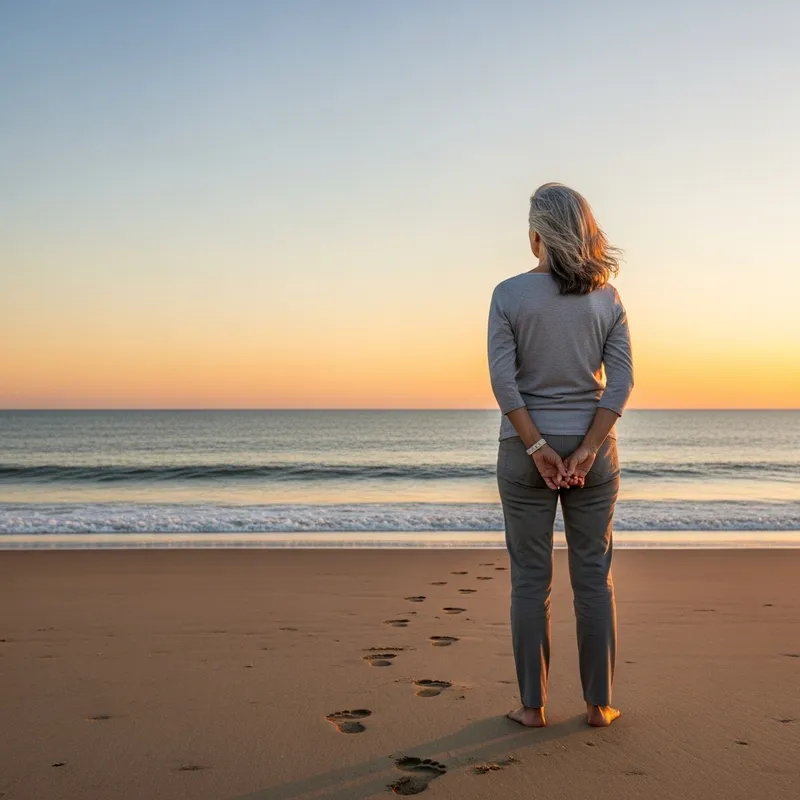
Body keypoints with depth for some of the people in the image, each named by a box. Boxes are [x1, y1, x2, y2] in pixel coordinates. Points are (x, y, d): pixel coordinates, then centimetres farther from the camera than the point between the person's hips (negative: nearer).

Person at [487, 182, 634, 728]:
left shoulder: (510, 294, -6)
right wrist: (586, 451, -10)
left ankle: (533, 704, 13)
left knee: (530, 578, 7)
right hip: (592, 446, 2)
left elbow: (504, 380, -13)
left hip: (525, 448, -2)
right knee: (594, 577, 9)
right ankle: (599, 703, 16)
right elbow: (621, 380, -7)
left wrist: (539, 448, -11)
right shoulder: (607, 298, 1)